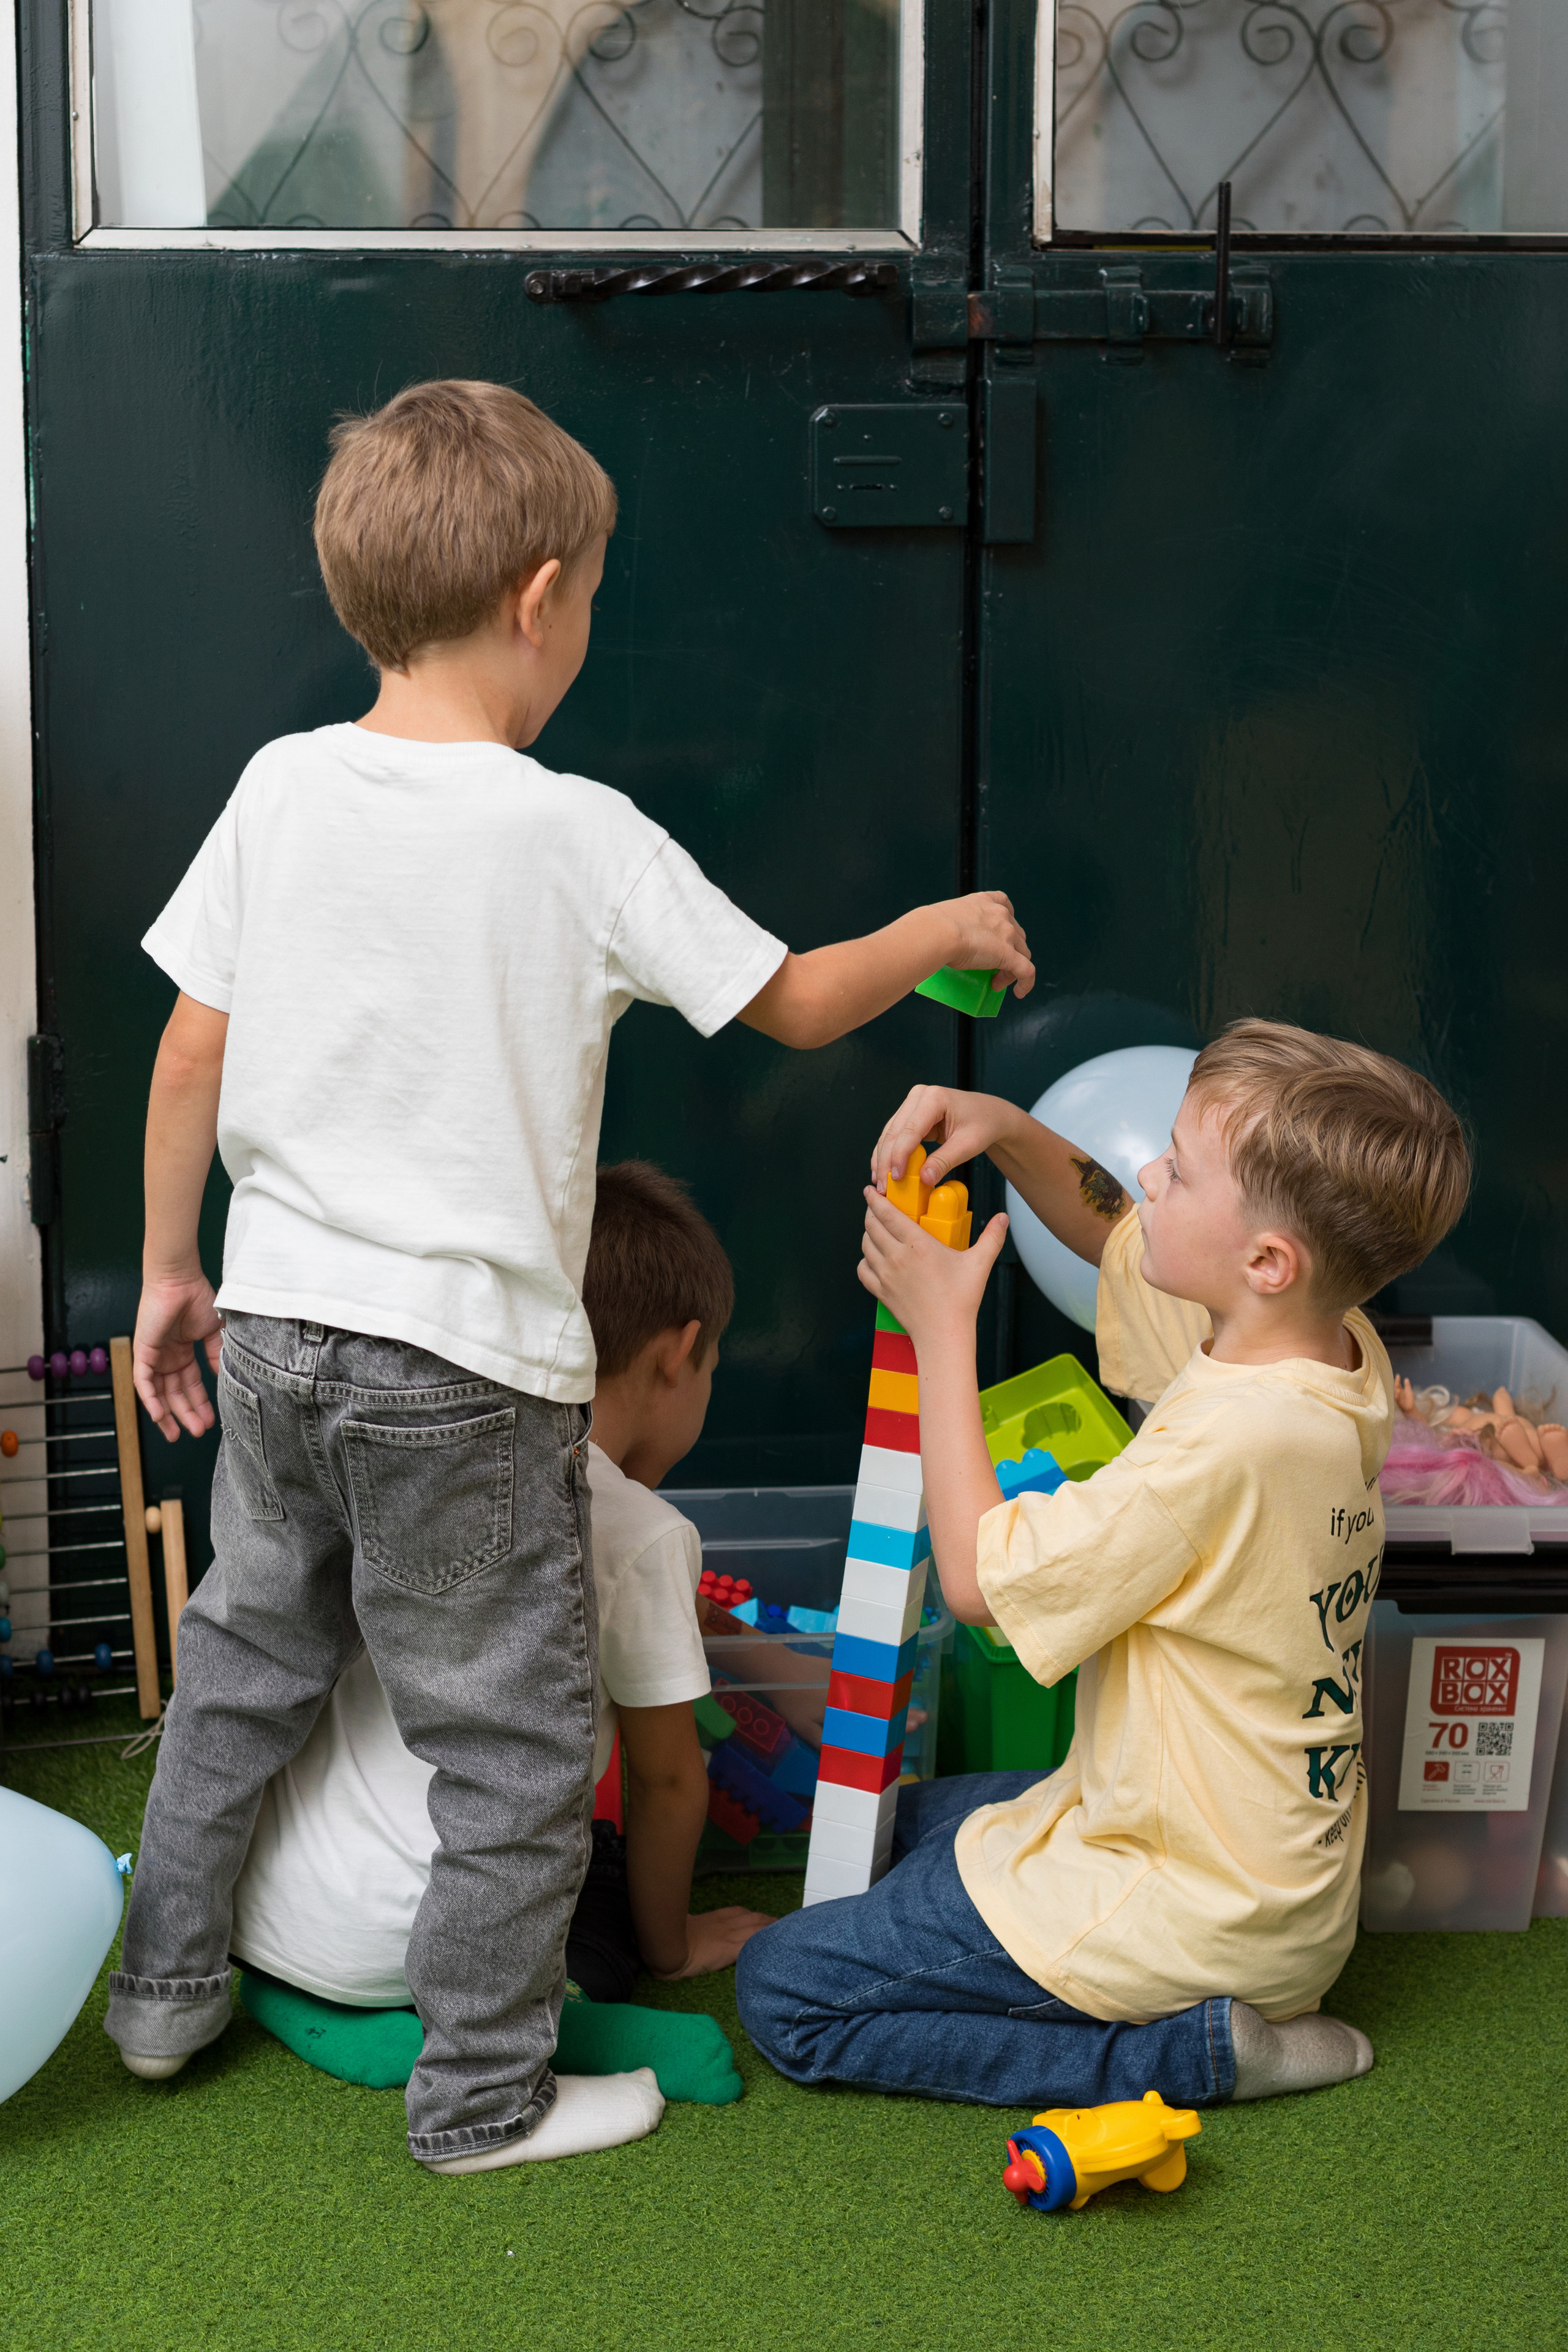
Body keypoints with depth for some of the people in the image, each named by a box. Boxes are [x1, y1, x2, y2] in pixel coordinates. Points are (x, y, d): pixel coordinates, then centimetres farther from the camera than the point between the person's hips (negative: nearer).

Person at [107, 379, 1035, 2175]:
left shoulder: (279, 790, -1)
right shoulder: (581, 836, -13)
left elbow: (192, 1052, 2)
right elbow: (796, 1006, -3)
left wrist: (171, 1268, 14)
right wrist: (944, 929, 15)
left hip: (276, 1320, 6)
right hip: (467, 1362, -5)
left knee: (247, 1654, 25)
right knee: (513, 1739, 10)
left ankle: (166, 1987, 39)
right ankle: (482, 2095, 22)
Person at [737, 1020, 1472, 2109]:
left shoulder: (1232, 1440, -32)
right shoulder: (1338, 1356, -4)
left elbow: (979, 1575, -23)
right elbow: (1114, 1232, 13)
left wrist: (943, 1329, -17)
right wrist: (1008, 1131, -4)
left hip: (1197, 1917, -9)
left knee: (783, 1990, -5)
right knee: (908, 1821, 29)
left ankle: (1205, 2046, -6)